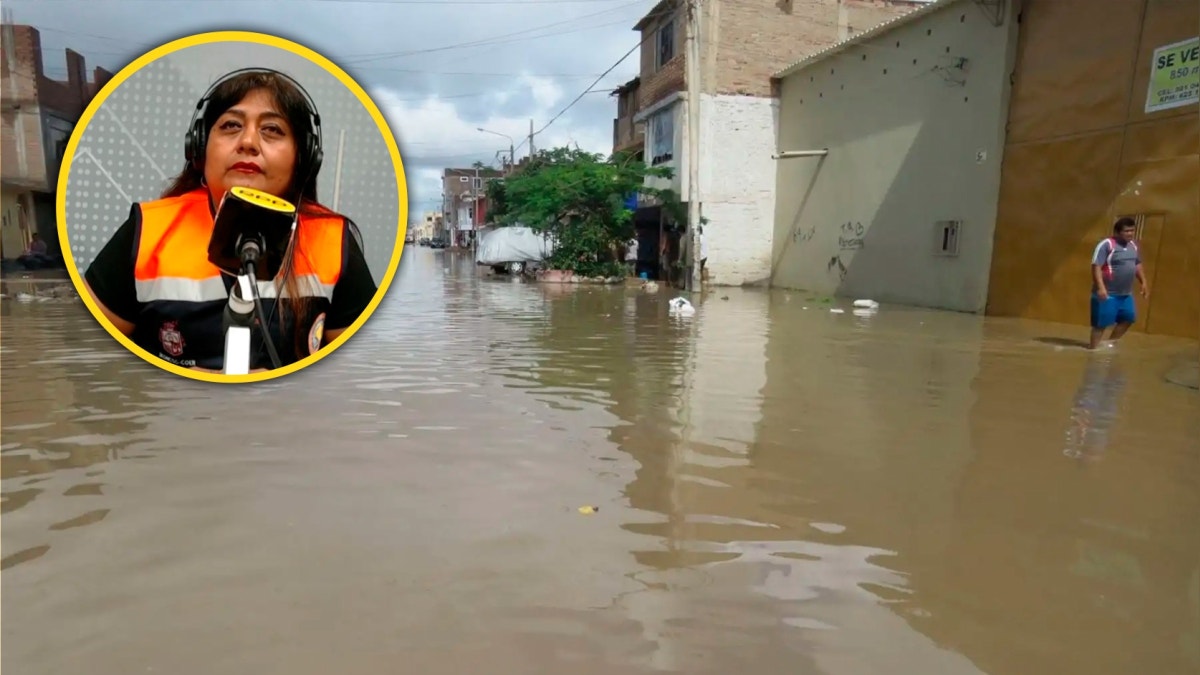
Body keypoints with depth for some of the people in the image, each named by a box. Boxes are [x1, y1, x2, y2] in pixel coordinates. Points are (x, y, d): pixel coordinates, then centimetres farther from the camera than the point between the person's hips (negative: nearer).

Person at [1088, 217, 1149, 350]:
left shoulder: (1133, 245, 11)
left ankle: (1111, 342, 29)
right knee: (1101, 323, -5)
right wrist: (1100, 287, -29)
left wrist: (1144, 282, 19)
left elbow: (1137, 265, 25)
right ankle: (1093, 348, 3)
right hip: (1108, 294, -9)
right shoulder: (1106, 244, -16)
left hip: (1126, 293, 9)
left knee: (1128, 318, 15)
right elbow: (1096, 266, -22)